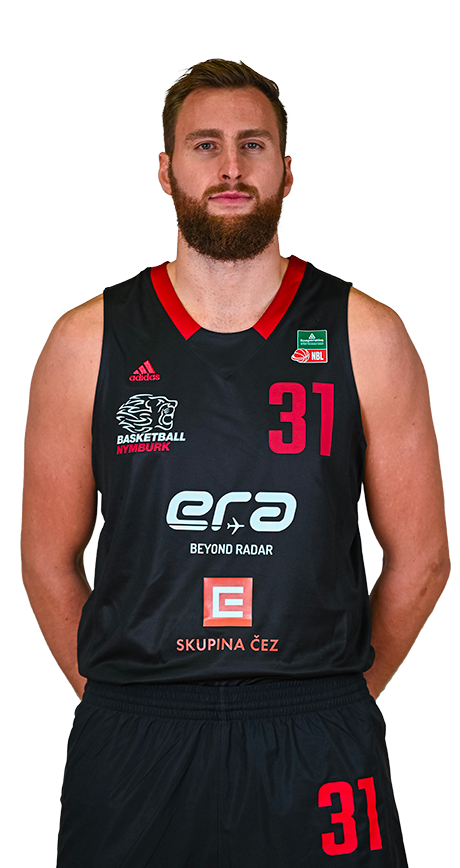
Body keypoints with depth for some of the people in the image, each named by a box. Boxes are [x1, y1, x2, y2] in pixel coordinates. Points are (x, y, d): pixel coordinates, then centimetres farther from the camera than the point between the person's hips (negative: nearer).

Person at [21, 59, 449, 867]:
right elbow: (49, 557, 7)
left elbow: (419, 556, 6)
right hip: (133, 743, 0)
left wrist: (338, 695, 7)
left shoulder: (365, 337, 1)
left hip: (316, 746, 0)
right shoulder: (89, 342, 2)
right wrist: (119, 699, 4)